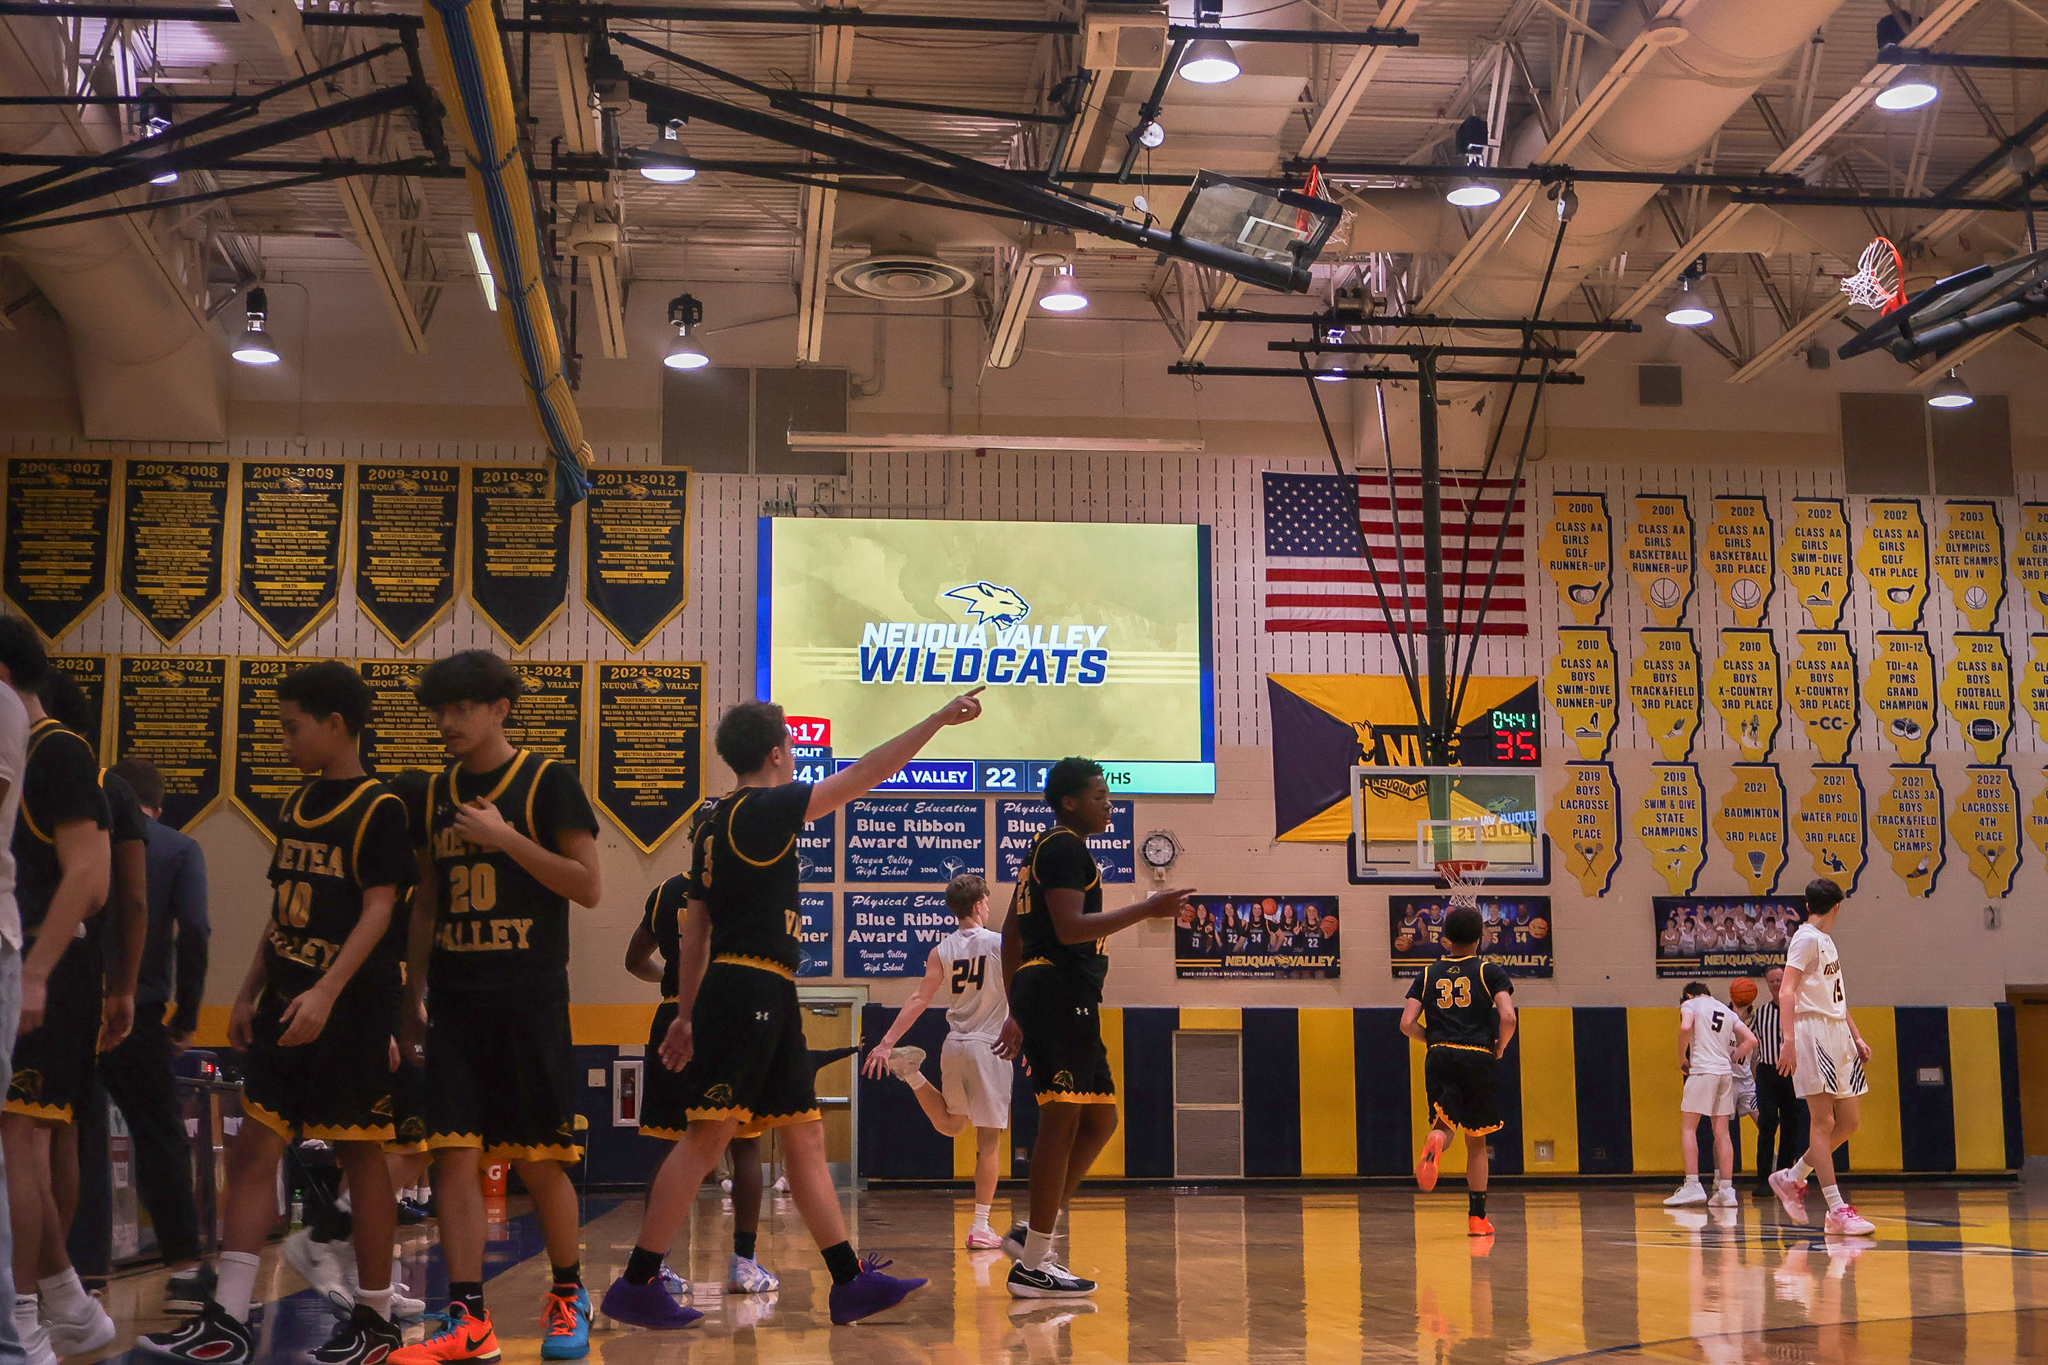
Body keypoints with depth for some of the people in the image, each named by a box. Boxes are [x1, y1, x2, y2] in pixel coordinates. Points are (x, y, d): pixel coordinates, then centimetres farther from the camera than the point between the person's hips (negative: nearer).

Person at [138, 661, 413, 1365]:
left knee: (360, 1154, 1)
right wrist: (250, 992, 15)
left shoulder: (378, 808, -9)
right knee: (253, 1149, 2)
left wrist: (327, 991, -25)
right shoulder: (296, 805, 14)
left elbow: (379, 909, -16)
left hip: (347, 1007, -7)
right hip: (285, 1004, 7)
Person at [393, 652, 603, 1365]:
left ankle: (568, 1298, 21)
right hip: (455, 999, 4)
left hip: (530, 998, -4)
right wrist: (413, 997, 13)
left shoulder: (548, 782, -4)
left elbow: (590, 887, -9)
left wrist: (505, 838, -15)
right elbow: (426, 904, 18)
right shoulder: (437, 793, 12)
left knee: (540, 1161, 1)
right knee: (455, 1154, -4)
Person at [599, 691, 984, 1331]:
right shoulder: (764, 808, -8)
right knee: (708, 1135, -8)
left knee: (806, 1137, 8)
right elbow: (864, 775, -10)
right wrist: (939, 718, -5)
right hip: (751, 988, -10)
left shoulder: (717, 825, 18)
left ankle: (851, 1282, 10)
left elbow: (695, 930, 19)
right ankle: (635, 1285, -4)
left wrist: (687, 1013, 22)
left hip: (769, 1001, 10)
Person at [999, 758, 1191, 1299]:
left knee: (1099, 1120, 13)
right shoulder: (1065, 848, -8)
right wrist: (1147, 909, -20)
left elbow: (1011, 934, 26)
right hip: (1061, 993, -11)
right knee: (1062, 1120, -10)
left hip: (1047, 995, 11)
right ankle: (1033, 1264, -8)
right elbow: (1070, 929, -21)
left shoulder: (1046, 850, 23)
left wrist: (1017, 1009, 26)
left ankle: (1033, 1232, 14)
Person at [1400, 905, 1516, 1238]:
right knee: (1476, 1141, 11)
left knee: (1443, 1124, -2)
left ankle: (1435, 1141, -41)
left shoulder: (1429, 974, 13)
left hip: (1440, 1058, 1)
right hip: (1478, 1058, -1)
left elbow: (1407, 1024, 4)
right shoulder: (1490, 971, 6)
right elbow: (1508, 1017, -10)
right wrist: (1499, 1049, 6)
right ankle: (1477, 1217, 13)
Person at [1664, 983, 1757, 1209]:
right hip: (1726, 1072, 6)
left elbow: (1685, 1027, -14)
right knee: (1722, 1132, 8)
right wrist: (1731, 1059, 17)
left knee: (1688, 1128, -3)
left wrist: (1682, 1058, -3)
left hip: (1702, 1070, -6)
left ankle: (1692, 1185, -13)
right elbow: (1751, 1040, 13)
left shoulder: (1691, 1003, 5)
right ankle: (1726, 1190, 4)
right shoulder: (1727, 1011, 21)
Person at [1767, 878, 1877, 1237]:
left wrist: (1857, 1037, 22)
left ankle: (1792, 1178, 20)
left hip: (1838, 1034, 9)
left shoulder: (1828, 941, 20)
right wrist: (1788, 1039, -27)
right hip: (1813, 1031, -9)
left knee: (1850, 1121, 8)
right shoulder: (1806, 938, -8)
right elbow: (1787, 990, -17)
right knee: (1823, 1122, -9)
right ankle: (1837, 1211, -11)